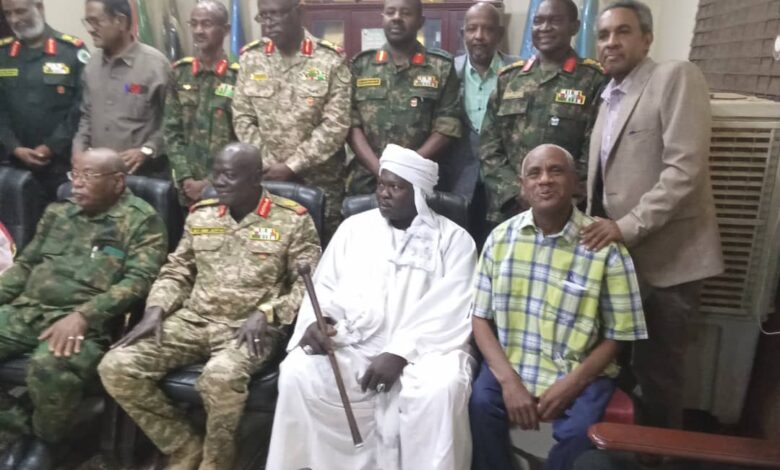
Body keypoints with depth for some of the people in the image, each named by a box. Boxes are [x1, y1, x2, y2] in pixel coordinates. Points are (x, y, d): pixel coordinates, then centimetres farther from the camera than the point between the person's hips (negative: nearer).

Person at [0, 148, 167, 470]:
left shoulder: (142, 221, -3)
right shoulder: (58, 212, 18)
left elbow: (138, 281, -13)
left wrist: (82, 316, -23)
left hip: (85, 322, -6)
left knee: (50, 367, -33)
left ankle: (46, 441, -1)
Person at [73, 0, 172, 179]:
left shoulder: (155, 63, -10)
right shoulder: (92, 65, 10)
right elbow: (87, 116, 19)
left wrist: (147, 150, -18)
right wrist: (79, 147, 4)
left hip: (146, 172, -5)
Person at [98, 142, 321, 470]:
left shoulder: (293, 220, -2)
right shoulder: (200, 215, 12)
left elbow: (308, 284, -5)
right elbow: (176, 271, 17)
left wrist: (266, 314, -18)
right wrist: (155, 311, 0)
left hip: (251, 327, -5)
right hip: (193, 320, 5)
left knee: (221, 378, -37)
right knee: (116, 368, -12)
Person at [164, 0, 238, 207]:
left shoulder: (238, 77, -6)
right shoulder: (180, 72, 7)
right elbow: (171, 130, 6)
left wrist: (212, 183, -10)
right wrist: (185, 177, -5)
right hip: (189, 187, 3)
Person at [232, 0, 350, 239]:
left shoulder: (330, 60, -6)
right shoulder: (251, 58, 5)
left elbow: (335, 126, -11)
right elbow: (242, 118, 5)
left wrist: (291, 166, -14)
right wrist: (267, 165, -6)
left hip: (319, 181, -2)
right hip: (264, 178, 3)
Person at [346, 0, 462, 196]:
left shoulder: (442, 67, 4)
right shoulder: (361, 64, 8)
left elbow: (447, 128, -1)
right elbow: (352, 124, 1)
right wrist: (379, 170, -12)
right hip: (365, 181, 1)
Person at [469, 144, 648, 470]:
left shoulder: (604, 246, -7)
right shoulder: (501, 237, 0)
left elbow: (617, 335, -2)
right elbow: (480, 318, 1)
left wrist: (570, 385, -14)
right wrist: (509, 380, -12)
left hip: (578, 373, -1)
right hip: (510, 366, 2)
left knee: (580, 432, -26)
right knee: (480, 403, -25)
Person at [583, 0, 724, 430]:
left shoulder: (677, 77, -8)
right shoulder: (611, 97, 17)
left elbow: (686, 166, -19)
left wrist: (629, 226, -22)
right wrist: (598, 227, 8)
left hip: (666, 256, -7)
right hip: (619, 255, 7)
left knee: (658, 371, 5)